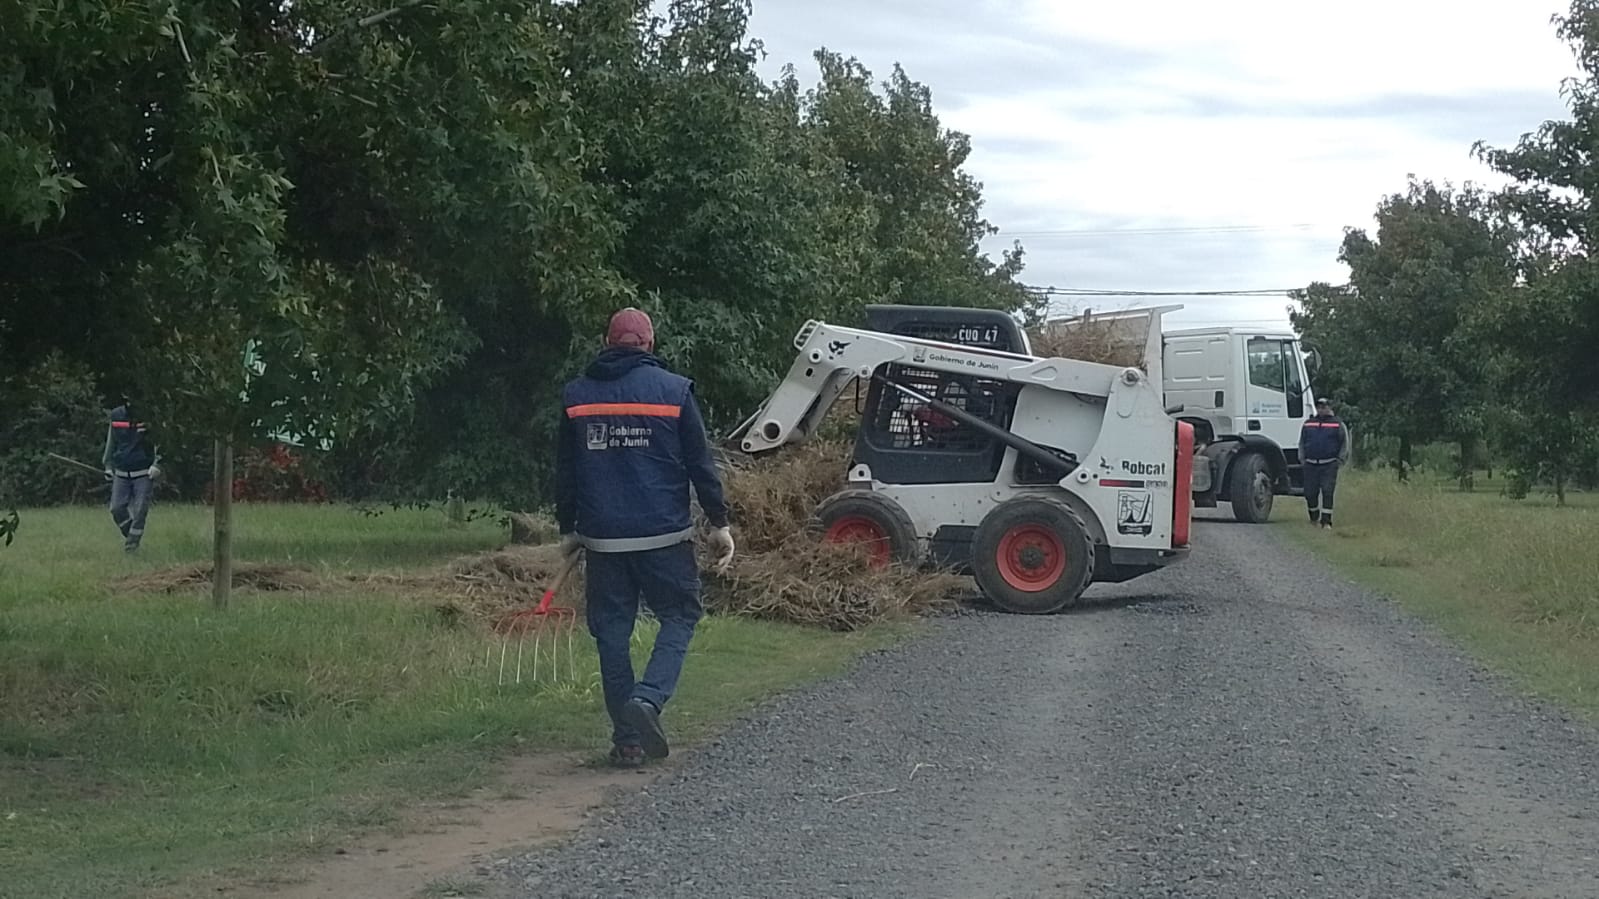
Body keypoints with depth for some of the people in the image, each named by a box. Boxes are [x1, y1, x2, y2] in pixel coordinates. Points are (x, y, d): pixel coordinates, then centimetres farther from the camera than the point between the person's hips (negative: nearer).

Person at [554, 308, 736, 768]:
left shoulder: (576, 396, 7)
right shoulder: (674, 390, -1)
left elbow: (565, 471, 12)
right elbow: (700, 463, -1)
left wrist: (568, 530, 21)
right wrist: (719, 522, 6)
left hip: (601, 537, 2)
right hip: (664, 535, -2)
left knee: (612, 630, 8)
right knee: (679, 615, 11)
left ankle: (628, 738, 8)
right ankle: (648, 699, -12)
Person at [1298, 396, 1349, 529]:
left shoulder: (1337, 424, 5)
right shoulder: (1308, 424, 14)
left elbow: (1345, 443, 6)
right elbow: (1302, 443, 20)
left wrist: (1340, 460, -2)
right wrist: (1302, 459, 10)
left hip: (1329, 465, -3)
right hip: (1310, 464, 3)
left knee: (1327, 492, -10)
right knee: (1310, 493, 4)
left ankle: (1326, 522, -8)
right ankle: (1314, 518, 25)